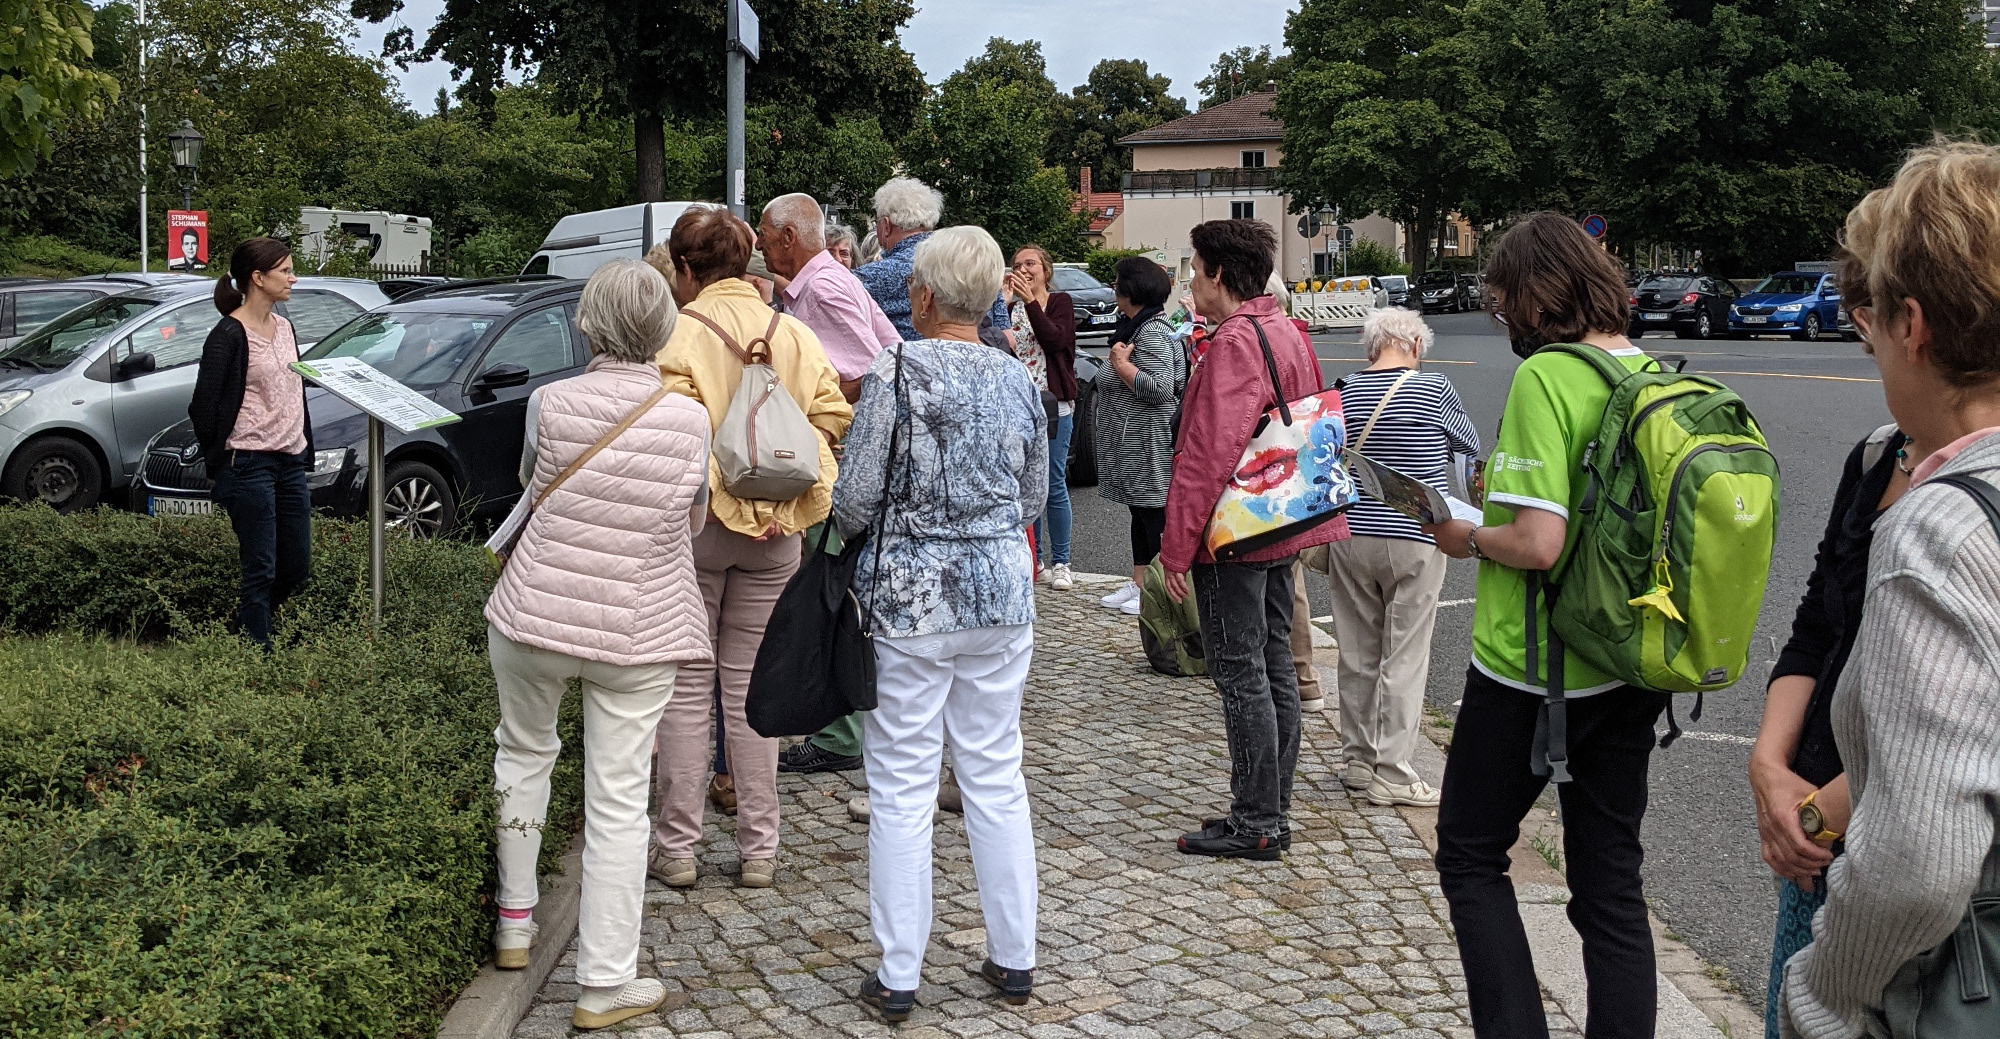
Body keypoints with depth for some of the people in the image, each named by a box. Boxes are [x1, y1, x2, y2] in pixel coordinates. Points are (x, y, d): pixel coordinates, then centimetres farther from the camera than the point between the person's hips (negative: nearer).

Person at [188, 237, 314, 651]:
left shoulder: (284, 329, 14)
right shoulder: (229, 335, -10)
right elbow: (203, 405, -11)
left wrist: (306, 451, 14)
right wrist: (219, 458, -1)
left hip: (290, 462, 8)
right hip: (249, 464, -8)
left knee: (297, 568, 10)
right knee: (260, 569, -4)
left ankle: (245, 630, 30)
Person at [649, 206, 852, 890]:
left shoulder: (677, 334, -9)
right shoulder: (795, 334, 7)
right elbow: (833, 417, 2)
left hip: (695, 524, -4)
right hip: (775, 529, 4)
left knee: (686, 687, 6)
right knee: (752, 686, 11)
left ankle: (677, 846, 11)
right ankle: (759, 847, 14)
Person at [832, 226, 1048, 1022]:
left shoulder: (899, 370, -12)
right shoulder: (1017, 379, 3)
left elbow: (854, 499, -11)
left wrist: (861, 534, 10)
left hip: (912, 599, -5)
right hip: (1003, 591, 5)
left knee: (902, 791, 3)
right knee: (997, 779, 14)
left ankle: (897, 978, 10)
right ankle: (1014, 960, 22)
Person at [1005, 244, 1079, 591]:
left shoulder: (1060, 302, 3)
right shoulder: (1010, 307, 14)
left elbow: (1055, 340, -15)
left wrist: (1030, 301, -18)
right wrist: (1004, 303, -10)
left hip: (1053, 404, -4)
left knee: (1054, 484, -3)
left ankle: (1060, 563, 2)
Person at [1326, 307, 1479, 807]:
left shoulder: (1344, 392, 1)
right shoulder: (1434, 389, -8)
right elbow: (1470, 444, 9)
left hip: (1349, 538, 4)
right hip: (1413, 541, -4)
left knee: (1357, 653, 12)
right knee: (1404, 658, 1)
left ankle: (1358, 760, 22)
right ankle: (1391, 774, 3)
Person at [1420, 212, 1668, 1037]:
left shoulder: (1546, 377, -18)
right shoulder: (1657, 378, 4)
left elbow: (1537, 544, -25)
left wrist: (1467, 537, -6)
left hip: (1533, 668, -7)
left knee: (1471, 857, 12)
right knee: (1611, 880, 15)